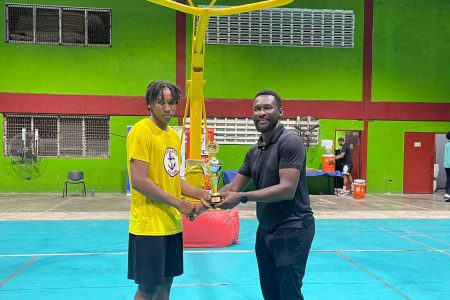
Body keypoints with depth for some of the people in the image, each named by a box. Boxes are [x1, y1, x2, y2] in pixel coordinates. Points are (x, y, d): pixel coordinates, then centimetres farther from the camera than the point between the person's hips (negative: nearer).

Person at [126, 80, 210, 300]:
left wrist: (199, 194, 1)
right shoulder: (141, 131, -13)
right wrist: (179, 204, -16)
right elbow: (139, 181, -20)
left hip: (172, 224, 8)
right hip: (149, 225, -8)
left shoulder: (174, 135, 11)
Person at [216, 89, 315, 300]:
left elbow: (287, 189, -24)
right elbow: (235, 186, 8)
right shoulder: (254, 151, 9)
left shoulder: (290, 142, -15)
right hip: (265, 230, 8)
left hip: (292, 230, -8)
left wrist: (242, 198, -27)